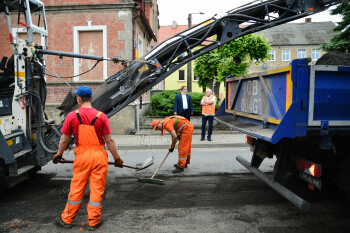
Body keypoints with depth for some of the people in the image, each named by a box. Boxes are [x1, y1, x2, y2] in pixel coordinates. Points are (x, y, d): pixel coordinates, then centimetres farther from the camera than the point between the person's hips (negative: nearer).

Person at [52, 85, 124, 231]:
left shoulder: (72, 116, -4)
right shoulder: (101, 116, -7)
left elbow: (64, 139, 3)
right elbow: (109, 140, -6)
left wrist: (59, 154, 20)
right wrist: (117, 158, 3)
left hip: (81, 156, 1)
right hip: (99, 155, -1)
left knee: (76, 188, 14)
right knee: (97, 189, 9)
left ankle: (67, 220, 30)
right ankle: (93, 222, 21)